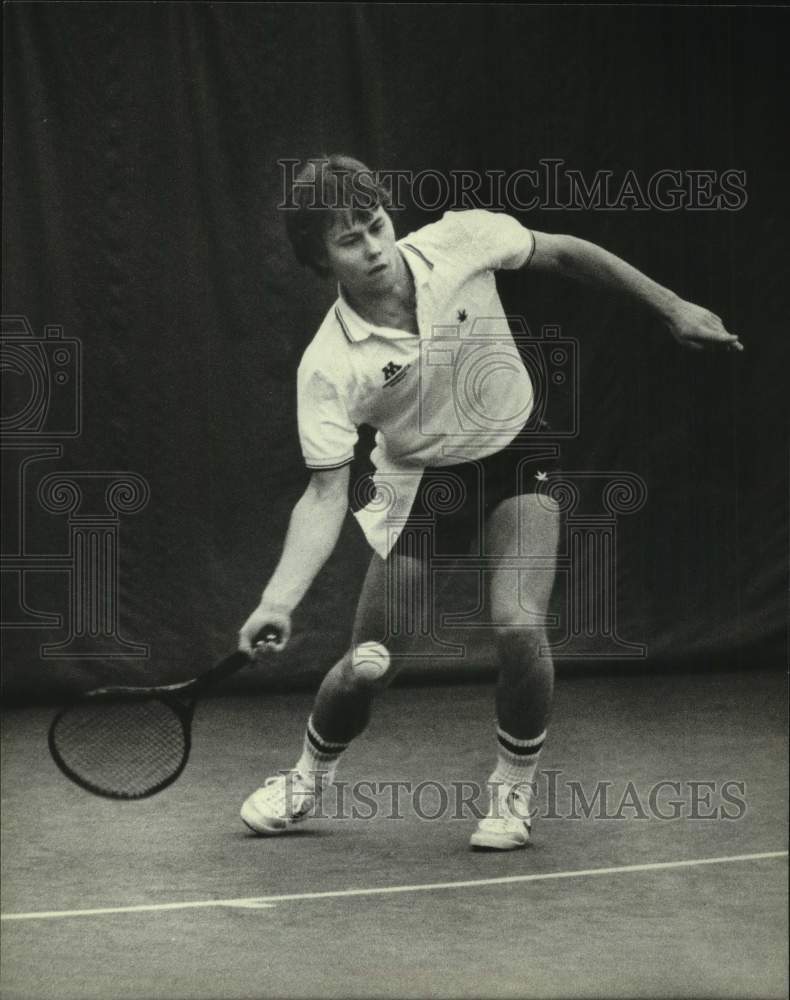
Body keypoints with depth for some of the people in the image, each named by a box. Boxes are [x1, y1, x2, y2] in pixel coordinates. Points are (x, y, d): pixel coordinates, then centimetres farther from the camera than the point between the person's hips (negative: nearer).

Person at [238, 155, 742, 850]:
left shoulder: (460, 241, -22)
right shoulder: (328, 367, -26)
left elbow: (562, 253, -4)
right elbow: (327, 496, -24)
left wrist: (672, 309, 0)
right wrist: (279, 600, -38)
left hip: (514, 458, 1)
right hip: (419, 485, 0)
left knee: (519, 625, -21)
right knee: (368, 667, -2)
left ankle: (513, 792, 4)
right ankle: (308, 780, 31)